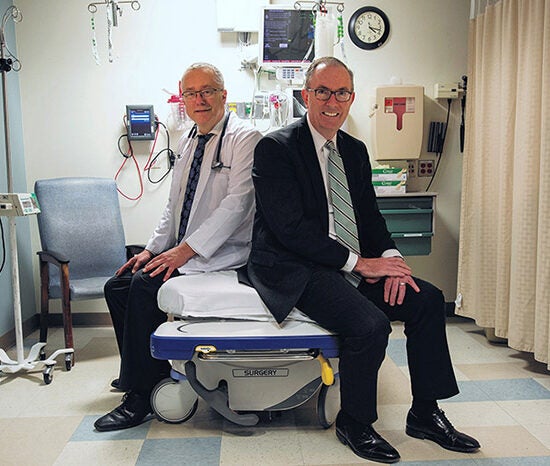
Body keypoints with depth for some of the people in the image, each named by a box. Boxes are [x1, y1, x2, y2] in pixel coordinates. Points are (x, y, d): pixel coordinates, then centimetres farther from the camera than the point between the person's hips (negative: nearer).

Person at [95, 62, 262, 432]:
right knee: (118, 286, 6)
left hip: (222, 253, -9)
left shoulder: (245, 138, -11)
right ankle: (151, 372, 20)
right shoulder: (188, 142, 16)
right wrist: (153, 248, 9)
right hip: (182, 251, 9)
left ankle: (139, 398, -12)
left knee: (144, 286, -25)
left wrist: (186, 250, -25)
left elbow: (236, 203, -21)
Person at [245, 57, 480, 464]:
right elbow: (290, 228, -17)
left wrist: (389, 255, -8)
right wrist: (357, 262, -19)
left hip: (350, 264, 8)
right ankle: (354, 425, 1)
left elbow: (369, 213, 14)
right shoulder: (275, 148, -9)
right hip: (291, 269, -7)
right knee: (370, 324, -27)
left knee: (428, 298, -6)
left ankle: (425, 414, 10)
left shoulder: (355, 150, 15)